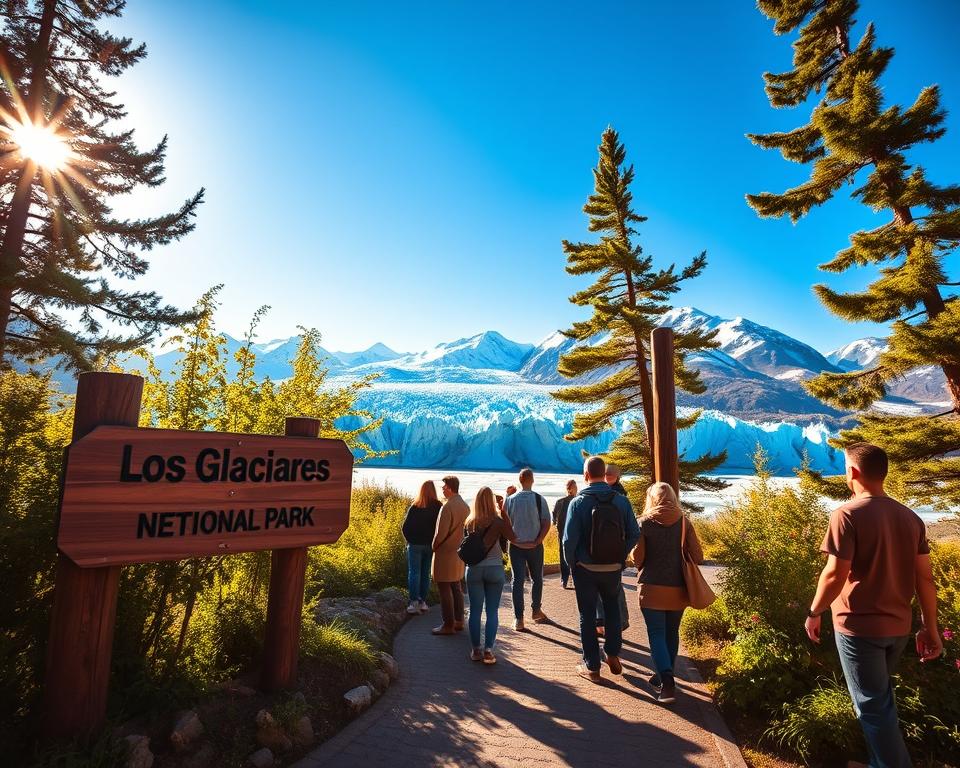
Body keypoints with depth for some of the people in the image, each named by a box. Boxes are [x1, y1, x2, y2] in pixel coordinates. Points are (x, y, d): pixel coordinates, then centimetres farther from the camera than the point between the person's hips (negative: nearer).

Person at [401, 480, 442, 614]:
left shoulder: (415, 507, -7)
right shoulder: (438, 507, -6)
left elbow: (405, 527, -7)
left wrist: (410, 540, 7)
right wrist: (434, 542, 5)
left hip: (415, 545, -2)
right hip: (431, 546, 2)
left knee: (414, 573, 5)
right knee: (425, 574, 12)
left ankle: (414, 603, 0)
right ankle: (422, 602, 15)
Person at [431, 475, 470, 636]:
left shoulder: (448, 507, -20)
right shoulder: (465, 506, 5)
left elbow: (441, 532, -21)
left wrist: (434, 546, -5)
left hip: (445, 552, -8)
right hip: (459, 552, 8)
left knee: (444, 589, 1)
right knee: (456, 588, 17)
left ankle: (448, 625, 6)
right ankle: (458, 621, 24)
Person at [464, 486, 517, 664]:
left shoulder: (469, 522, -3)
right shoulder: (498, 521, -12)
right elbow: (513, 537, 1)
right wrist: (504, 514, 1)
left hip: (474, 569, 2)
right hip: (494, 569, -2)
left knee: (475, 610, 10)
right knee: (492, 611, 7)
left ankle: (476, 649, 17)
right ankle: (488, 650, 7)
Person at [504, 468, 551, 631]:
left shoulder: (510, 500, -4)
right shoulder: (539, 499, -8)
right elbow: (546, 524, -9)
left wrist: (513, 540, 8)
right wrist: (537, 542, -6)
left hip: (516, 546, 0)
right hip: (535, 546, 0)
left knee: (518, 581, 4)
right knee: (537, 579, 18)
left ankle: (518, 618, 2)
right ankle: (536, 610, 30)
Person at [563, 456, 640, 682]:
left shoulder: (578, 502, -14)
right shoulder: (621, 501, -6)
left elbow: (569, 539, -17)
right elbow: (634, 534, -5)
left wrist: (571, 562, 0)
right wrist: (621, 556, 9)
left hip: (586, 568, -2)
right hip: (613, 568, 2)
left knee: (587, 616, 12)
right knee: (612, 608, 26)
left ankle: (592, 667, 19)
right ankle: (612, 654, 24)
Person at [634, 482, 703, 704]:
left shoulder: (644, 522, -8)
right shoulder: (684, 522, -3)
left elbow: (637, 557, -6)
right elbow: (697, 556, -4)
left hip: (652, 587, -3)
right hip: (678, 588, 3)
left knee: (657, 634, 4)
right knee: (671, 633, 18)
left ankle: (666, 681, -9)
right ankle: (664, 676, 29)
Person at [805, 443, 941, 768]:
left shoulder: (848, 514, -19)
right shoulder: (910, 517, 2)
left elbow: (835, 575, -21)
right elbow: (925, 578, 4)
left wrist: (813, 613, -7)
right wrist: (930, 627, 13)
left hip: (859, 626, -7)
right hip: (898, 626, 7)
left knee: (872, 706, 7)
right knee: (882, 698, 24)